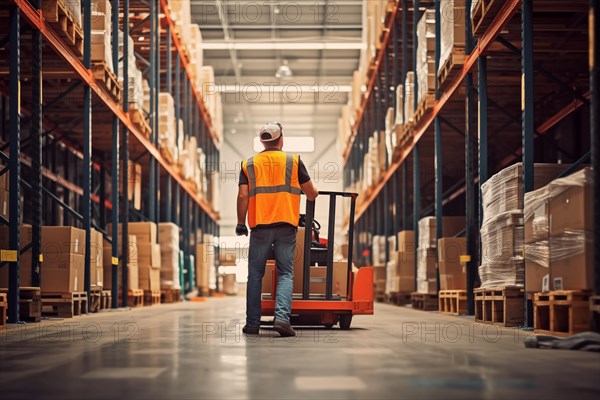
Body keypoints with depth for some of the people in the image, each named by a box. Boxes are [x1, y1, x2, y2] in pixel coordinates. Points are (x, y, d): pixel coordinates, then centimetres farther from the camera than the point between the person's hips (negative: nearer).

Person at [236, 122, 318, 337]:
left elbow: (243, 196, 0)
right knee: (285, 273, 2)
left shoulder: (248, 164, 9)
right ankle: (282, 317, -16)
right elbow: (311, 193, 9)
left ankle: (253, 323, 11)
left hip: (260, 226, 1)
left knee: (255, 275, 9)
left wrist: (240, 223, 8)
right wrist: (313, 195, 32)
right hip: (286, 226, -1)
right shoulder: (293, 161, 6)